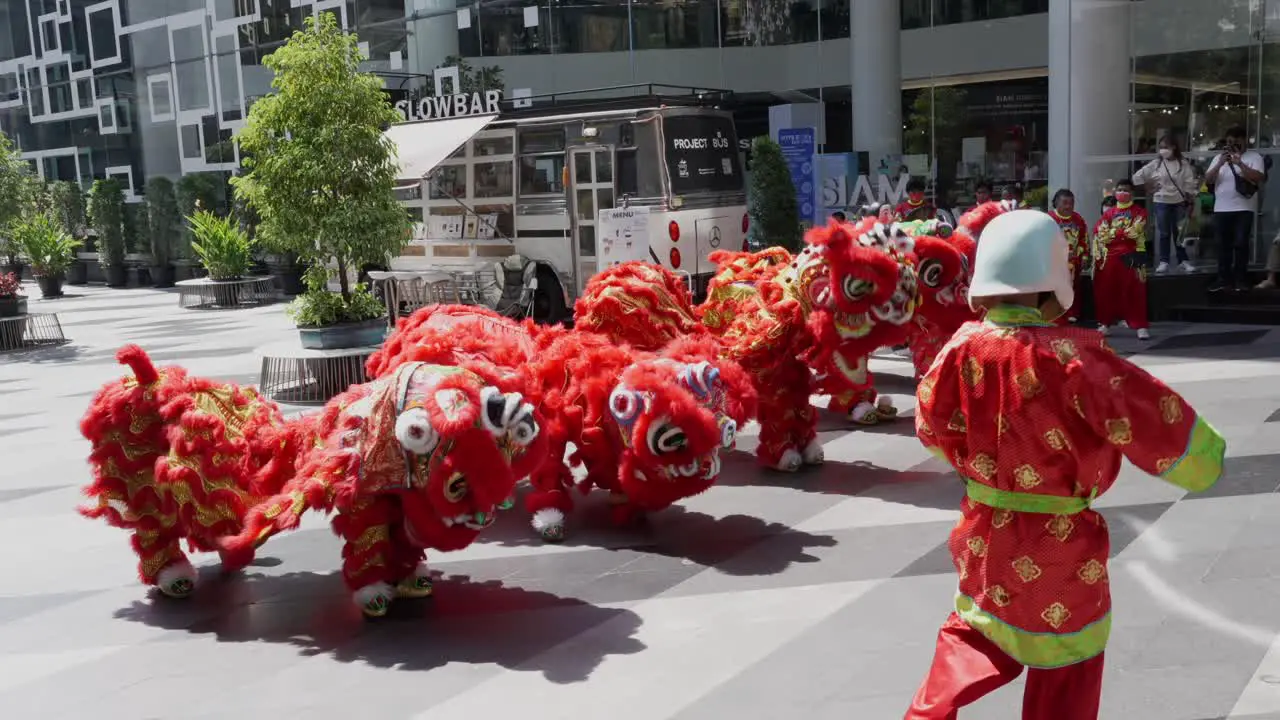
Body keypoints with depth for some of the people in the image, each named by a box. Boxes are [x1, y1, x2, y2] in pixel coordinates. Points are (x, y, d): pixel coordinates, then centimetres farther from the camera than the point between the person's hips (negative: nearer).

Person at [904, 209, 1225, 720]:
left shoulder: (963, 348, -13)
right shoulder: (1071, 358, -26)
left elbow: (933, 427, 3)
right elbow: (1156, 424, -20)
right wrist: (1203, 458, 0)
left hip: (983, 534, 4)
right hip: (1059, 547, -4)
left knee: (974, 631, 30)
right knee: (1065, 675, 17)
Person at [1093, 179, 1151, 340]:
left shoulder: (1139, 212, 5)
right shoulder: (1109, 213, 14)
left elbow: (1134, 231, -10)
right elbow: (1099, 233, 4)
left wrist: (1113, 232, -5)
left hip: (1130, 256, -3)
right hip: (1109, 256, 3)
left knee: (1134, 291, -7)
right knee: (1106, 291, 5)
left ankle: (1141, 326, -8)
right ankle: (1105, 323, 16)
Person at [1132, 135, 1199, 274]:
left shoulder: (1183, 164, -3)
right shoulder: (1156, 163, -2)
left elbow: (1189, 184, -2)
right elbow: (1138, 176, 2)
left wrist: (1189, 202, -7)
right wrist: (1147, 189, 2)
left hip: (1179, 202, 0)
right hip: (1162, 202, 0)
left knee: (1180, 233, 5)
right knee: (1164, 233, 3)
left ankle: (1183, 261, 11)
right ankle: (1163, 262, 5)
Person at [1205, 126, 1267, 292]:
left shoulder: (1254, 157, 1)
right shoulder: (1219, 157, 13)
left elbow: (1259, 178, -13)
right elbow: (1208, 180, 4)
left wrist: (1240, 163, -19)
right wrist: (1220, 164, -11)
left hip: (1244, 209, -4)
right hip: (1221, 209, 4)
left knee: (1241, 244, -5)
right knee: (1223, 246, 6)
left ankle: (1240, 280, 2)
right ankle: (1224, 279, 11)